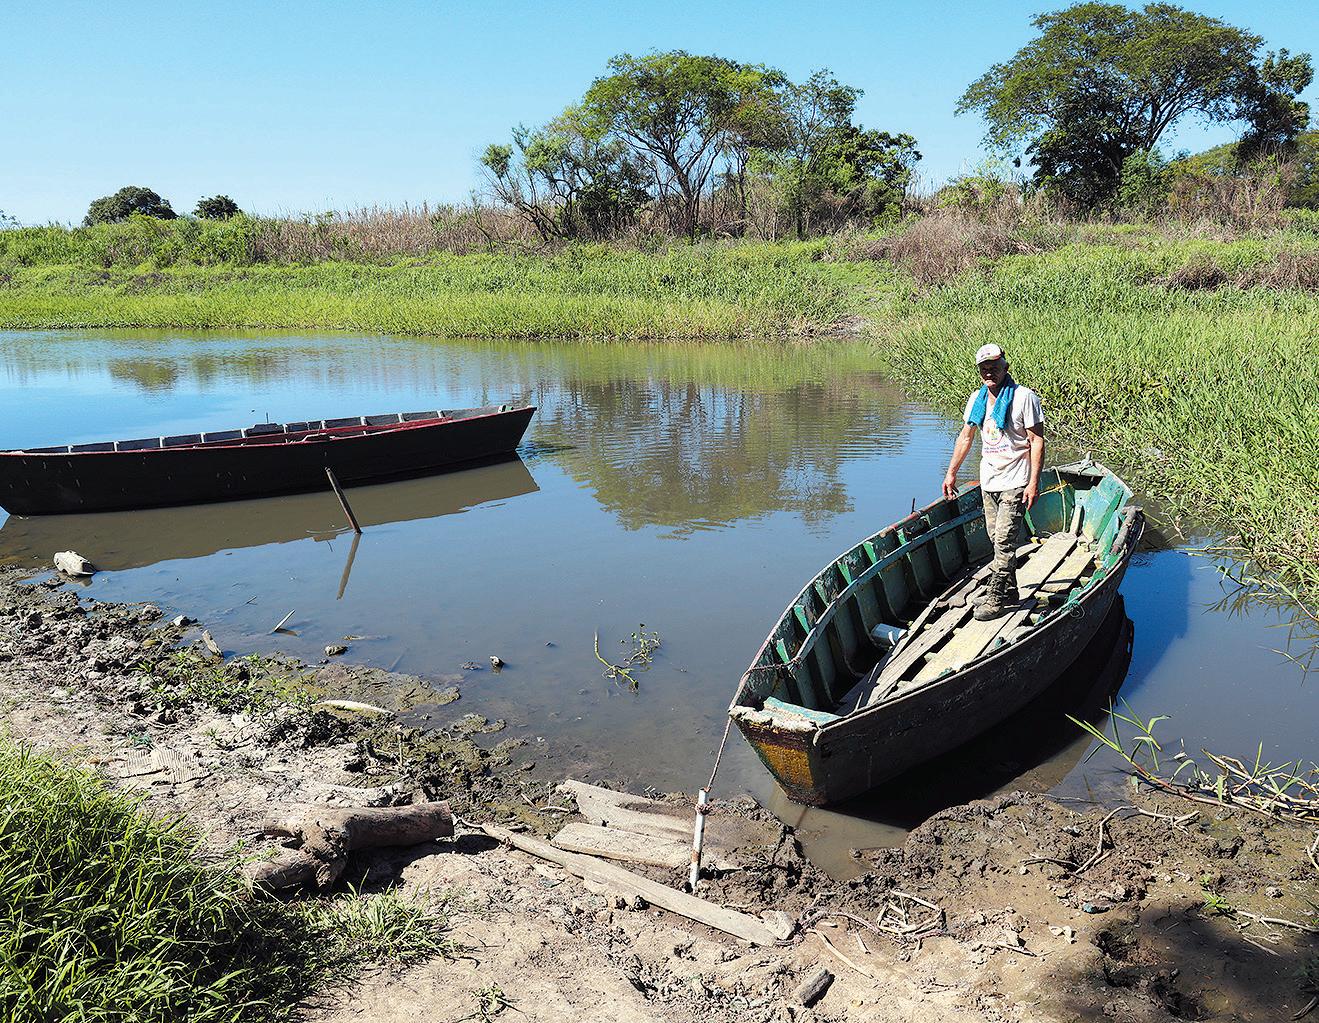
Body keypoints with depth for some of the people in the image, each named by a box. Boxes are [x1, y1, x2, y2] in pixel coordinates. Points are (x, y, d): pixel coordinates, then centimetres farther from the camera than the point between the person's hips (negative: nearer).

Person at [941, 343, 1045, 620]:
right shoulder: (977, 398, 9)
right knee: (997, 540, 13)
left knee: (1004, 540, -8)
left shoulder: (1024, 397, -11)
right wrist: (951, 473, 17)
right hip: (988, 481, 7)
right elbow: (966, 437, 18)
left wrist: (1034, 482, -17)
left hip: (1015, 483, -7)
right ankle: (1009, 592, 25)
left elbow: (1037, 440, -12)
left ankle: (995, 599, 0)